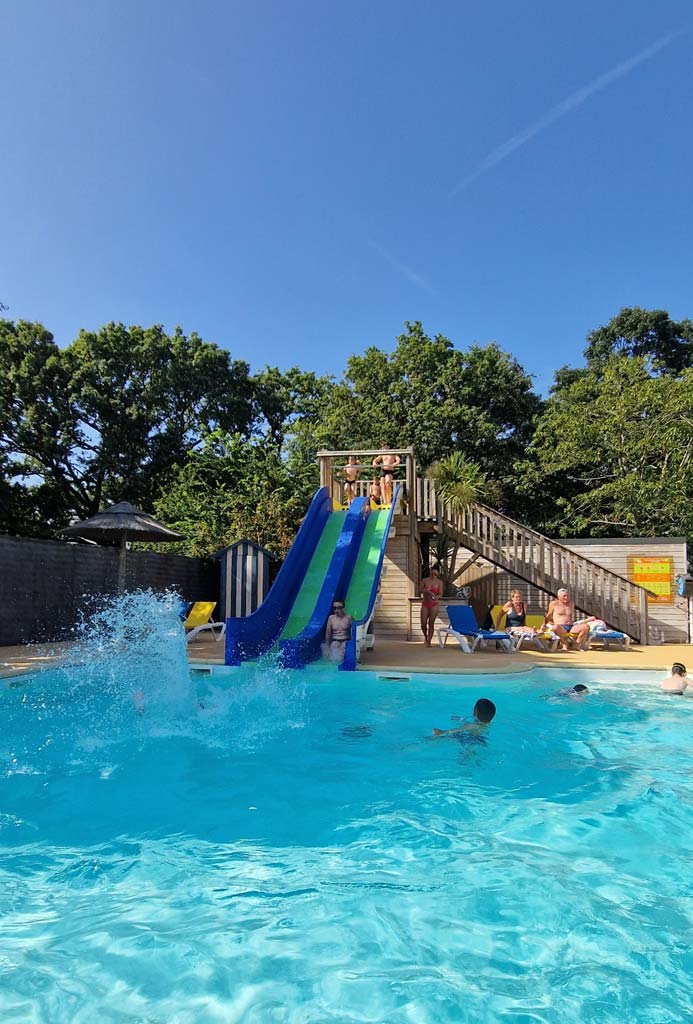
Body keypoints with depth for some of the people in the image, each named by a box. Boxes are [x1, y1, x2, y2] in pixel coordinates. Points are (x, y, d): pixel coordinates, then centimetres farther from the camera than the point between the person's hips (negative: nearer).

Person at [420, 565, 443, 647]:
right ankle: (426, 637, 27)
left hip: (434, 604, -1)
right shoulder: (424, 580, 0)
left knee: (431, 623, -3)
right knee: (423, 623, -1)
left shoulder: (439, 582, -2)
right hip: (425, 603, 1)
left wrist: (435, 597, -25)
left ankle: (429, 641, 5)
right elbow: (421, 590, 1)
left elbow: (440, 594, -3)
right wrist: (426, 591, -21)